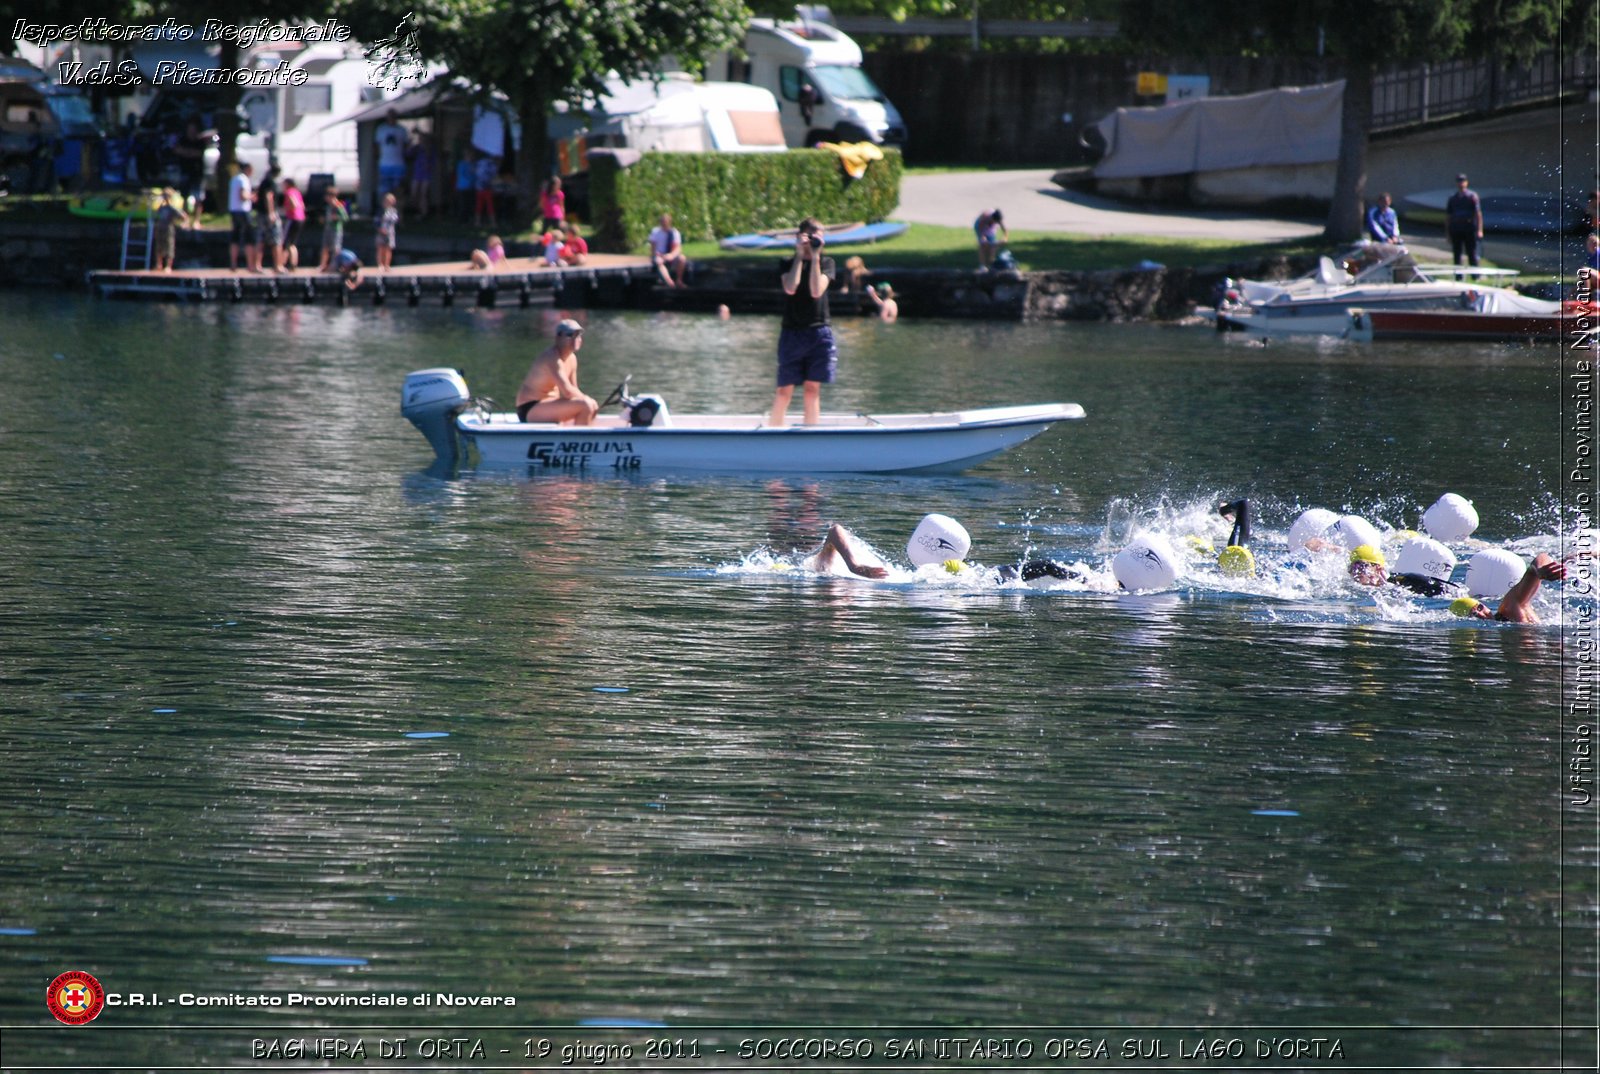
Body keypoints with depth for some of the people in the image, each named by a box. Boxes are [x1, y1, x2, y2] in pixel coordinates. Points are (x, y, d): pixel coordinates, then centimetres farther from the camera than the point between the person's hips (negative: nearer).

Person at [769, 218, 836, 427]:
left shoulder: (826, 263, 8)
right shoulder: (788, 263, 6)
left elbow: (816, 290, -9)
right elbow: (790, 288, -14)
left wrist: (815, 258, -11)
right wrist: (800, 255, -10)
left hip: (819, 333, 1)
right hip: (792, 332, -1)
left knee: (812, 390, 0)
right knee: (784, 391, -3)